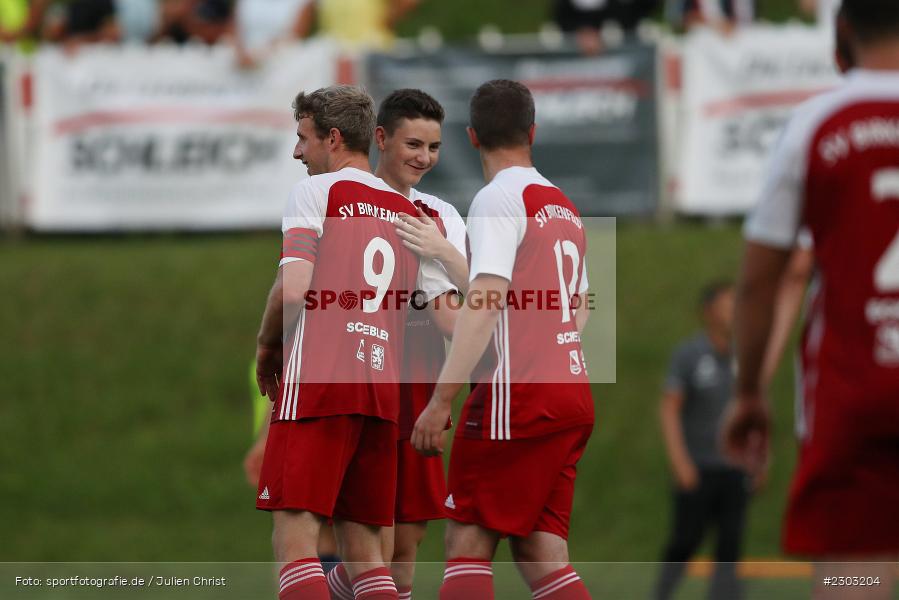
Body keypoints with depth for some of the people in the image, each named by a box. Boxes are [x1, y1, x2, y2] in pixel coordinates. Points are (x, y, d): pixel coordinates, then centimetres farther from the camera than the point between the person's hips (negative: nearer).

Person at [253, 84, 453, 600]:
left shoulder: (316, 191, 0)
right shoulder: (409, 213, 18)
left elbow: (293, 288, -13)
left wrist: (266, 348, 3)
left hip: (316, 382, -6)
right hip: (384, 391, 6)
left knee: (295, 536, -9)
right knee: (364, 546, 9)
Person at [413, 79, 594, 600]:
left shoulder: (499, 199, -7)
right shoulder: (564, 206, 17)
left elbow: (485, 303, -18)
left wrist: (441, 401, -20)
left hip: (519, 396, -7)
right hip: (573, 394, 7)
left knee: (468, 542, -5)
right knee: (542, 552, 6)